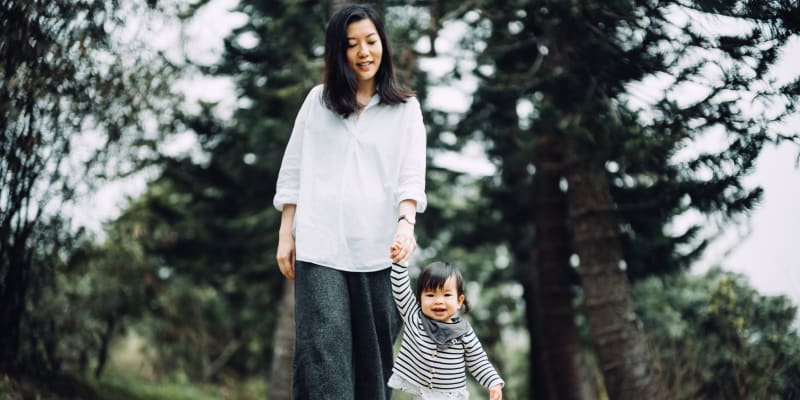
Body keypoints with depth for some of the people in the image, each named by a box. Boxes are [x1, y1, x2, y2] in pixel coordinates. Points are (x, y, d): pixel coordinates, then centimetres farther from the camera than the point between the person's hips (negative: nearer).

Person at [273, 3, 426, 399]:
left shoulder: (406, 108, 9)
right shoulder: (317, 100, 12)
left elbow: (411, 175, -2)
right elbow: (292, 172, 12)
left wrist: (406, 222, -20)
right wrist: (286, 233, 5)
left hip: (379, 249, 0)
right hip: (319, 247, 0)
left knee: (375, 353, 5)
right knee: (323, 352, -9)